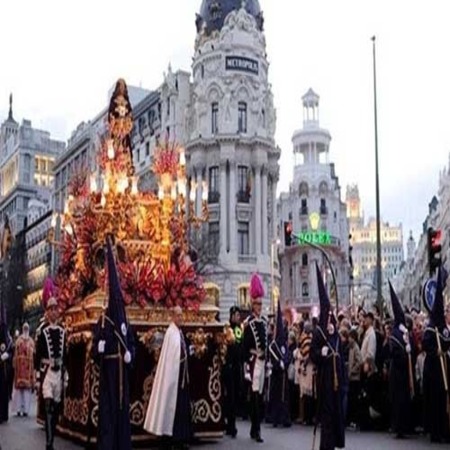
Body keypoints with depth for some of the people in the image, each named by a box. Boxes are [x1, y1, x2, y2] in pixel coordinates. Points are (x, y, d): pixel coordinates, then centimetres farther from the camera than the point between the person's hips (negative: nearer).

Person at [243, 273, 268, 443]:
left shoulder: (265, 321, 12)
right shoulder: (248, 322, -8)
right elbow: (245, 345, -10)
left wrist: (268, 361, 15)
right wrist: (246, 364, -13)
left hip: (263, 360, 7)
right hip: (253, 360, -7)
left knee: (260, 394, 11)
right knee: (255, 394, -8)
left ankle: (254, 428, 21)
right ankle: (257, 429, -6)